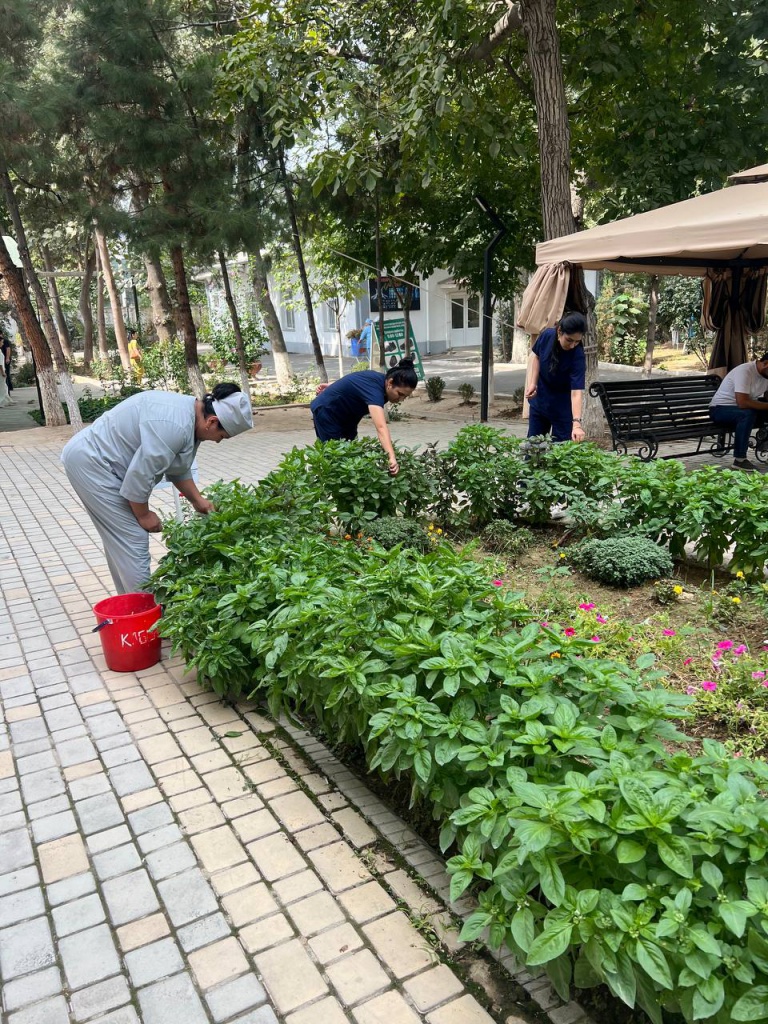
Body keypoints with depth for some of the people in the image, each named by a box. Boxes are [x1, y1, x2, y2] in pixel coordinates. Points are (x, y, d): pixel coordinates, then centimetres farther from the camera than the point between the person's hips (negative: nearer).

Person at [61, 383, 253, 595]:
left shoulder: (190, 414, 4)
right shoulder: (174, 425, -29)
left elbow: (178, 469, 15)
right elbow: (140, 474, -26)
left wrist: (197, 501, 13)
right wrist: (144, 514, -13)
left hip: (94, 457, 11)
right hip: (89, 460, -11)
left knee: (118, 539, 15)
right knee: (132, 540, -9)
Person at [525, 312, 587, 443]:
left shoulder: (578, 356, -30)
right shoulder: (547, 335, -19)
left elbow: (577, 392, -35)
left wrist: (576, 423, -47)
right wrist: (531, 383, -9)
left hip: (563, 406, -4)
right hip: (539, 400, 4)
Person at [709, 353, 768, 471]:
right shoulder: (745, 371, -25)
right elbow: (742, 403, -35)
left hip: (745, 410, 8)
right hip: (720, 409, -8)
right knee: (747, 413, -36)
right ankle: (739, 460, -28)